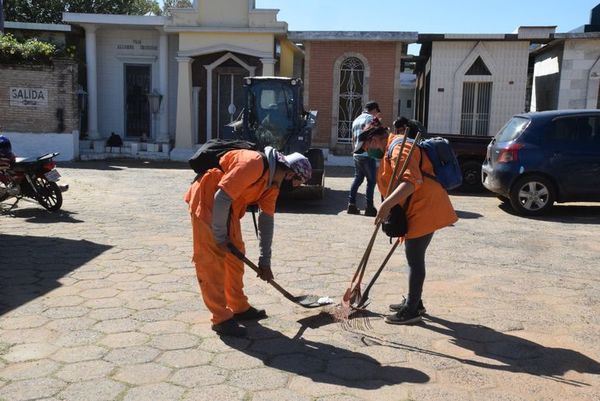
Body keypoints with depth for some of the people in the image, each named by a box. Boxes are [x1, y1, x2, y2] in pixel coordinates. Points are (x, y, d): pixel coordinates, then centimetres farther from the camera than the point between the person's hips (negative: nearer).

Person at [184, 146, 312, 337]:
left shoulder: (273, 183, 2)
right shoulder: (254, 164, -28)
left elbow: (266, 221, 7)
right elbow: (222, 198, -29)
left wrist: (264, 262, 10)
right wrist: (220, 236, -18)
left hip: (227, 207, 10)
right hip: (206, 200, -9)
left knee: (235, 256, 13)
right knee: (212, 262, -6)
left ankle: (239, 308, 25)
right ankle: (221, 319, 0)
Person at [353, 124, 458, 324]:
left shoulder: (398, 149, -16)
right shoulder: (391, 151, 18)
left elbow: (411, 181, -30)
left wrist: (386, 205, -37)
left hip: (424, 211, -11)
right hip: (419, 210, 11)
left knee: (415, 259, -4)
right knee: (414, 257, 17)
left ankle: (412, 310, 5)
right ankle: (413, 302, 29)